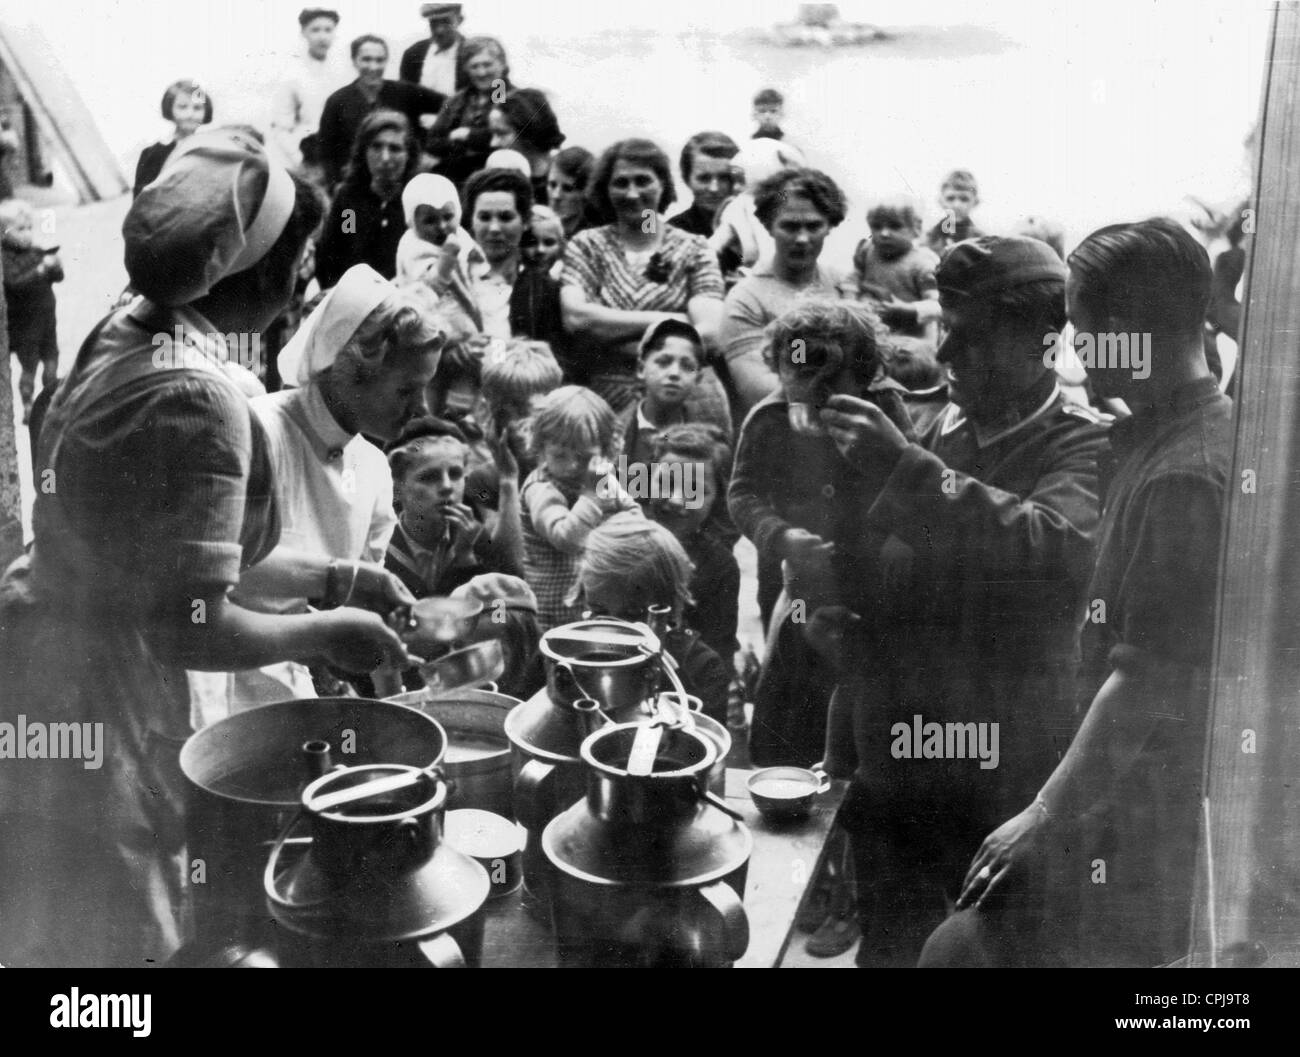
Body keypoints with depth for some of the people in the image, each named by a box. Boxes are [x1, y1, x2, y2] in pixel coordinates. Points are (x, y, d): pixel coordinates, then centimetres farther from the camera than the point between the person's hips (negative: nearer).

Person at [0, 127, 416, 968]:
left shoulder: (124, 334, 2)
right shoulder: (199, 402, -26)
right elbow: (190, 630, -25)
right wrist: (325, 633, -10)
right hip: (92, 714, -9)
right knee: (112, 942, 10)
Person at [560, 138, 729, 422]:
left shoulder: (693, 250, 8)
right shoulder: (587, 246, 10)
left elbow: (709, 333, -6)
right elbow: (574, 317, -7)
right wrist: (663, 320, -7)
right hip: (610, 406, 0)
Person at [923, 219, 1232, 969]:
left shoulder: (1184, 475, -22)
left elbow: (1147, 682, -24)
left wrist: (1046, 817, -19)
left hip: (1156, 838, -9)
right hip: (1149, 808, 9)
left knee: (963, 950, -7)